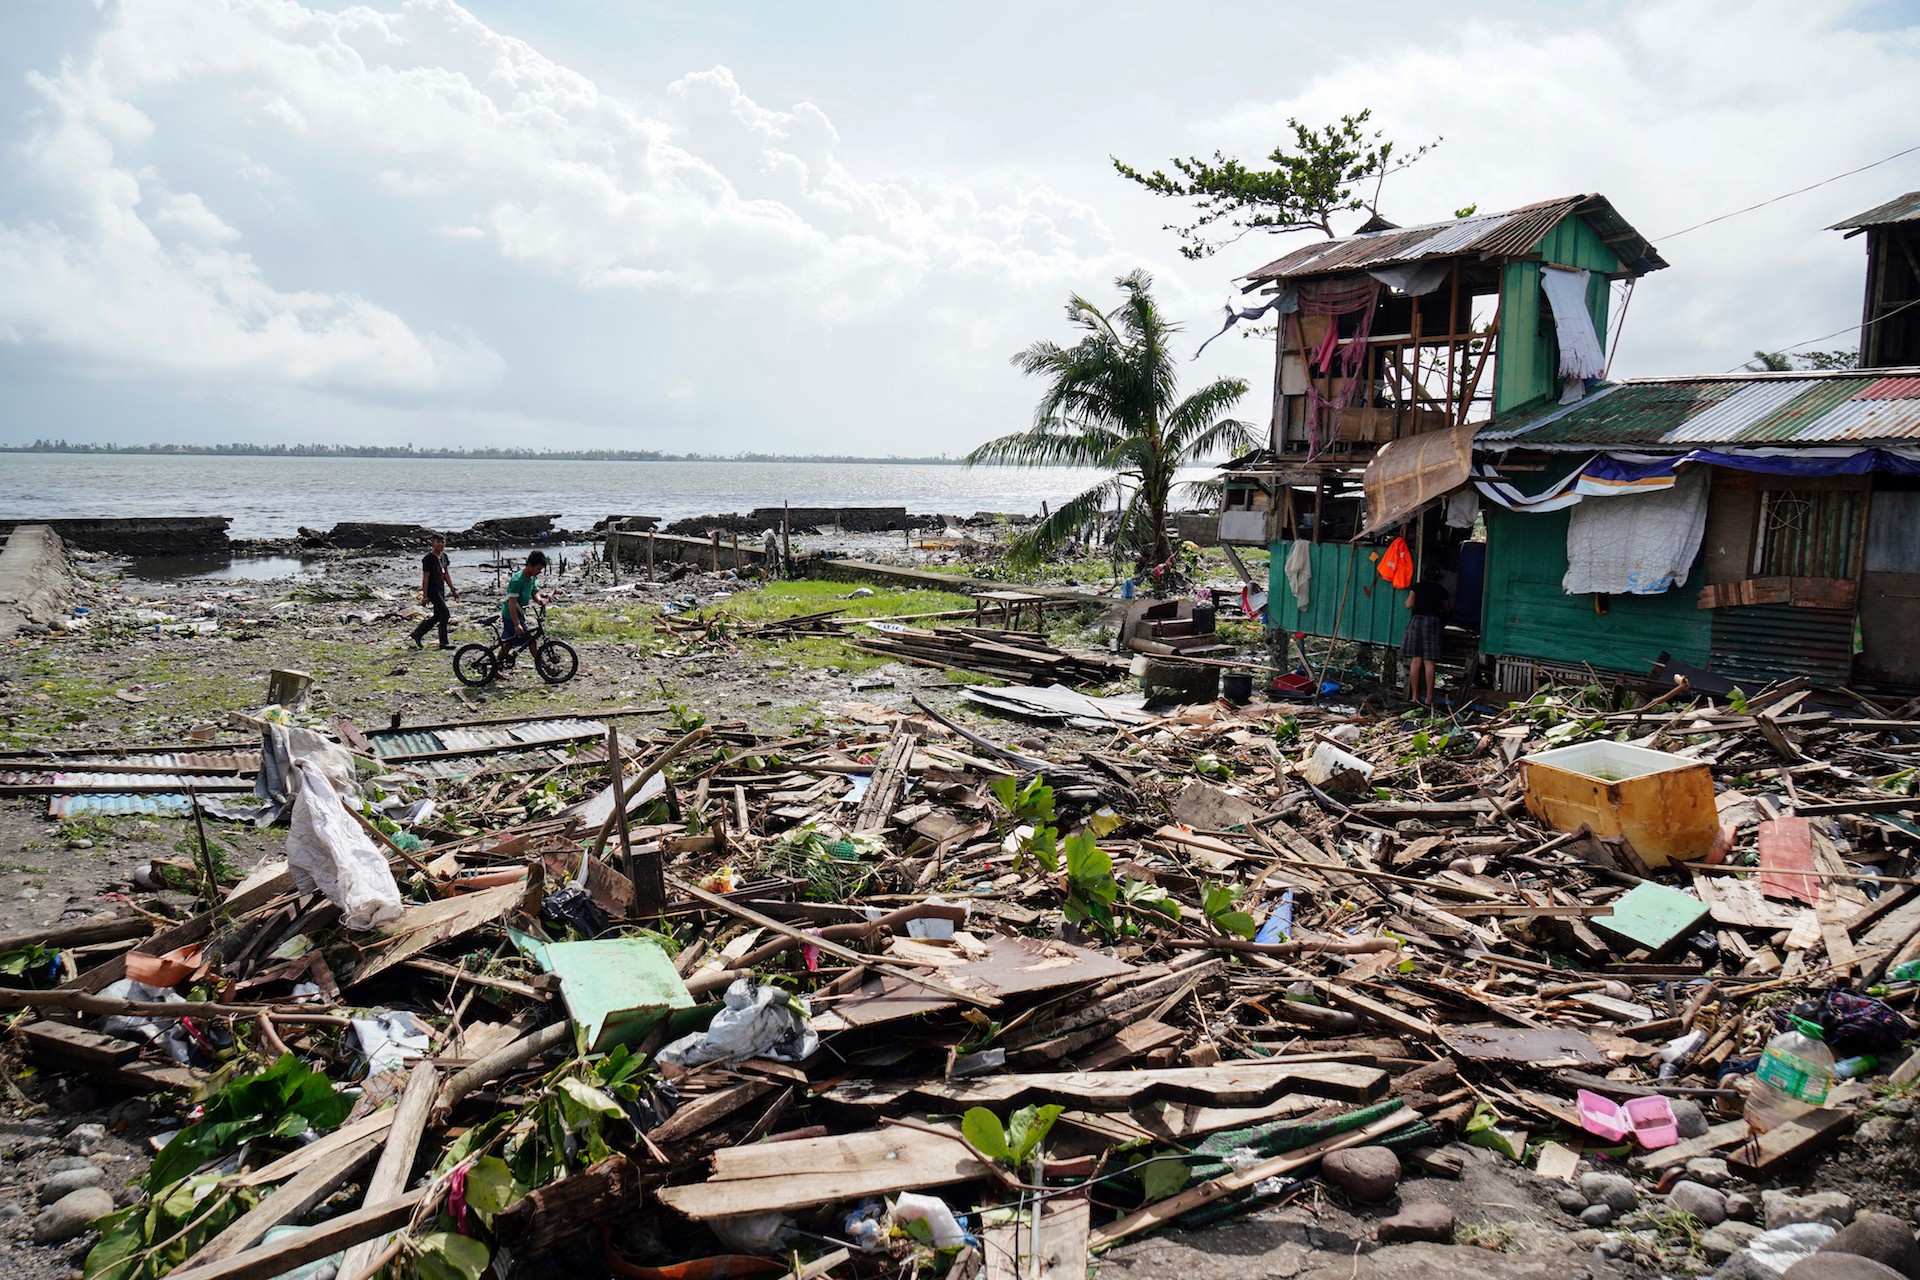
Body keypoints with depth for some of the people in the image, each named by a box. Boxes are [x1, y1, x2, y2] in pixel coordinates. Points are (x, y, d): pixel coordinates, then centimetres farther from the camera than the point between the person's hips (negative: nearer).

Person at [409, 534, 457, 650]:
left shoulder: (444, 556, 10)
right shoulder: (428, 559, -15)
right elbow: (425, 578, -15)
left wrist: (453, 590, 15)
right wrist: (425, 596, -16)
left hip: (441, 589, 9)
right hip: (432, 590, -9)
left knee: (437, 617, 13)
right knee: (445, 614, -12)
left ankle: (417, 634, 27)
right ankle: (443, 642, -4)